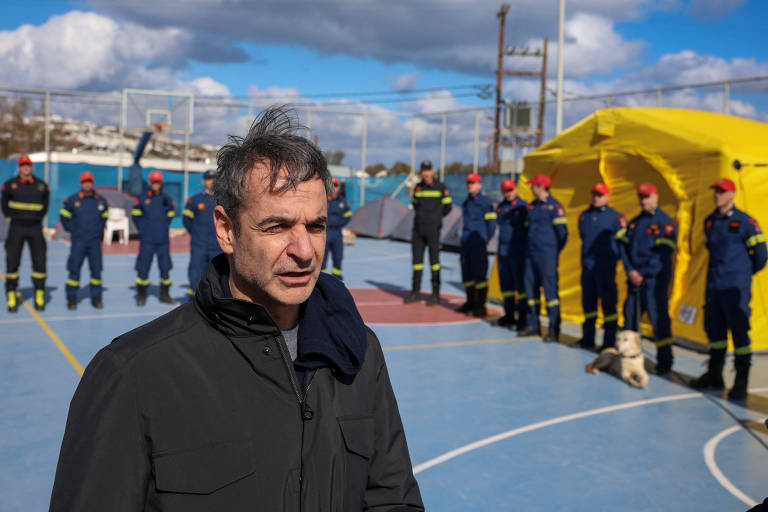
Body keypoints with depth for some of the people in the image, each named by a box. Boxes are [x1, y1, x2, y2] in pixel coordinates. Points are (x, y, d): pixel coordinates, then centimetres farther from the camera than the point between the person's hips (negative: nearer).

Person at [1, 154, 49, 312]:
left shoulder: (41, 185, 4)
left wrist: (38, 218, 8)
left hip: (35, 228, 1)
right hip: (16, 228, -1)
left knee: (39, 262, -1)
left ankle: (39, 296, 9)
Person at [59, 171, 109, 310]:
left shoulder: (100, 201, 5)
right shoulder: (72, 200, -1)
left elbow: (104, 216, 21)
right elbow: (64, 215, 12)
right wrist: (71, 229, 6)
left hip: (95, 241, 2)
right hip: (78, 241, -2)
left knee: (96, 269, 2)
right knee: (74, 269, -3)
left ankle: (96, 298, 12)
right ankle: (72, 299, 5)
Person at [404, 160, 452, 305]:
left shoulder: (441, 187, -2)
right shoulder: (418, 187, 11)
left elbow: (447, 206, 6)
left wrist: (435, 217, 8)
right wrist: (422, 216, 13)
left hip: (433, 229, -5)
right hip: (418, 229, 5)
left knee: (434, 259, -3)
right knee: (417, 259, 7)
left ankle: (436, 294, 2)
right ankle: (416, 292, 16)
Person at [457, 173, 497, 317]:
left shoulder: (485, 202, -5)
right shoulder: (466, 203, 16)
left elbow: (491, 224, -6)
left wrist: (485, 242, -7)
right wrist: (464, 239, 15)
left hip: (479, 245, -7)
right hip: (466, 244, 7)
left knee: (479, 274, -7)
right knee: (466, 273, 11)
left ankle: (481, 306, -2)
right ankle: (470, 302, 24)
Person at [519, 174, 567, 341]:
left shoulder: (554, 206, -8)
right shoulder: (532, 206, 14)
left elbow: (562, 232, -8)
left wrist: (555, 251, -1)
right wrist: (529, 247, 15)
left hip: (547, 255, -8)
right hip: (531, 254, 8)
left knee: (550, 290, -7)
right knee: (531, 288, 10)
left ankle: (554, 330, -3)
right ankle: (533, 326, 20)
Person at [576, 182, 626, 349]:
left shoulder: (615, 217, -4)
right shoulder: (584, 216, 12)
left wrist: (613, 258, -2)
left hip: (605, 267, -5)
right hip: (587, 266, 5)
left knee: (608, 303, -4)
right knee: (588, 302, 12)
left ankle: (609, 342, 3)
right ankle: (588, 338, 23)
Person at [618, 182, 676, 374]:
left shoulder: (666, 223, -5)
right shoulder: (634, 222, 14)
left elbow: (664, 254, -12)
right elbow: (624, 246, 10)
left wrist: (643, 274, -13)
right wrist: (630, 271, -5)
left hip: (655, 279, -6)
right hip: (634, 278, 6)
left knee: (659, 319, -5)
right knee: (630, 316, 10)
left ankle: (664, 361, 2)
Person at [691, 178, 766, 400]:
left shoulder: (745, 222, -8)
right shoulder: (709, 221, 10)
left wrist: (746, 272, 9)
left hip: (736, 287, -6)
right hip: (713, 284, 6)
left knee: (739, 330, -5)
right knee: (714, 329, 12)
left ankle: (741, 382, 2)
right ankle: (714, 376, 24)